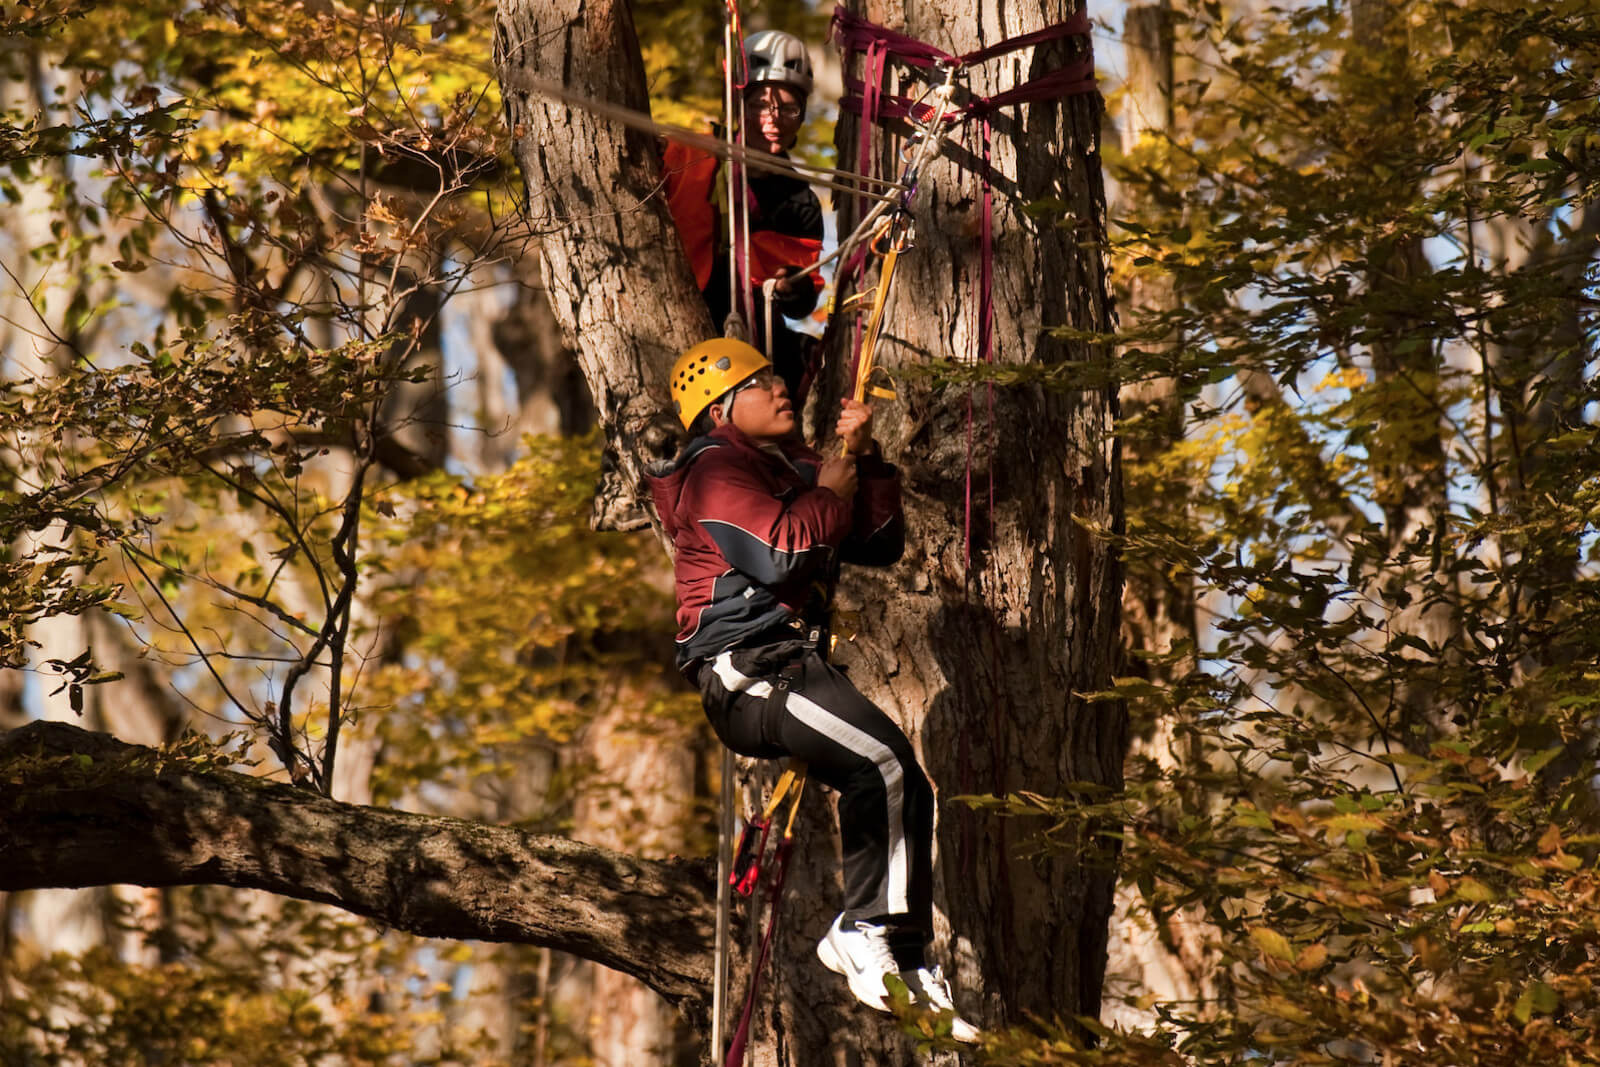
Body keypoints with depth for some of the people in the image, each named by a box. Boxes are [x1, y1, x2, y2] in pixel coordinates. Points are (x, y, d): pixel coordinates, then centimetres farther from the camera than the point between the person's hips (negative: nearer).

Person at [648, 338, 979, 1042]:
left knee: (907, 789, 2)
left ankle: (908, 963, 8)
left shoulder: (791, 469, 24)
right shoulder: (717, 470, -3)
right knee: (881, 760, -27)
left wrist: (864, 462, 7)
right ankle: (861, 931, -19)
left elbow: (882, 545, 20)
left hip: (796, 663, 10)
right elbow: (780, 553, -20)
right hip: (745, 668, -10)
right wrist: (830, 493, -4)